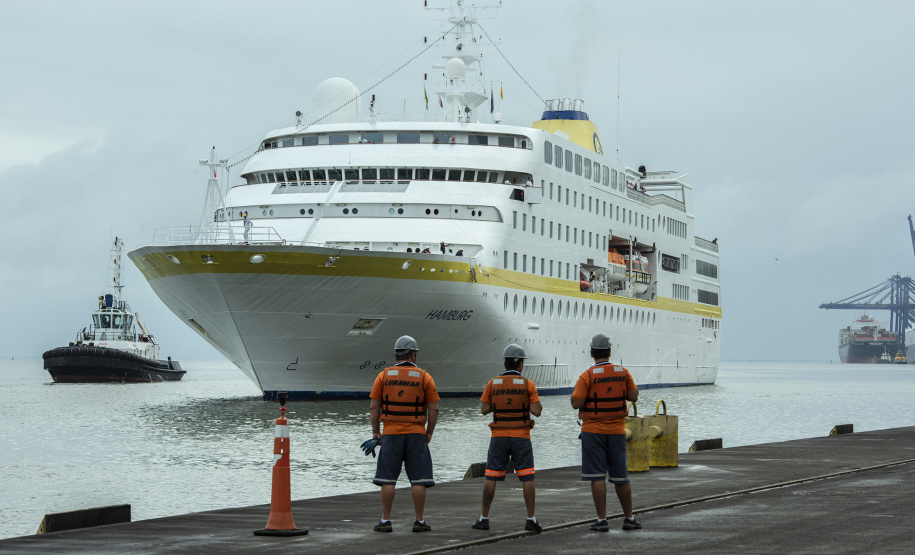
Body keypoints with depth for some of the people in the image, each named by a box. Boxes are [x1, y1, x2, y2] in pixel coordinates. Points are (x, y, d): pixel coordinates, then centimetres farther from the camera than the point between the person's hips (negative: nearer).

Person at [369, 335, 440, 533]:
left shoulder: (384, 376, 3)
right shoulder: (424, 377, 0)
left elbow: (374, 408, 1)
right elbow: (434, 409, -2)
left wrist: (375, 432, 9)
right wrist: (429, 433, 9)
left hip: (391, 434, 1)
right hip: (416, 434, -1)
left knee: (387, 479, 5)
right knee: (418, 479, 3)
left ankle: (385, 520, 5)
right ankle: (419, 521, 3)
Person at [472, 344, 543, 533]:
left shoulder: (493, 383, 1)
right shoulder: (527, 384, -5)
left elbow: (484, 409, 3)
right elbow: (536, 411, -11)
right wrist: (538, 404, 11)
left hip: (499, 437, 2)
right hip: (521, 437, -2)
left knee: (491, 478, 8)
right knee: (527, 478, 1)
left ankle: (484, 518, 8)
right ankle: (531, 519, -3)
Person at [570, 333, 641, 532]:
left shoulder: (587, 376, -11)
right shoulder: (623, 373, 0)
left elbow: (576, 403, -13)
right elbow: (633, 397, 5)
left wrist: (579, 388, 5)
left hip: (593, 431, -3)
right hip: (616, 431, 3)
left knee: (597, 477, -1)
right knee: (620, 477, 12)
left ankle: (602, 520, -3)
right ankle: (629, 518, 18)